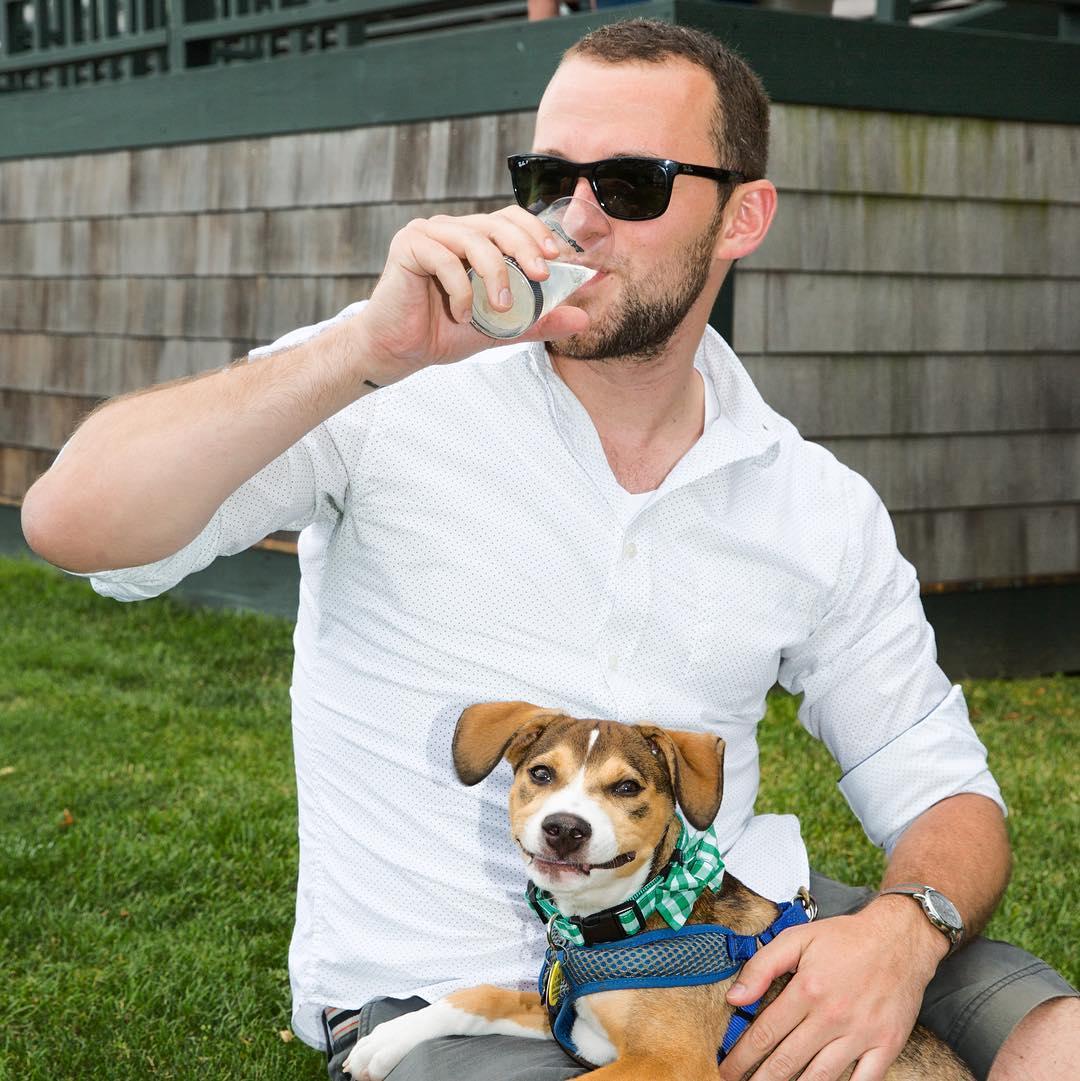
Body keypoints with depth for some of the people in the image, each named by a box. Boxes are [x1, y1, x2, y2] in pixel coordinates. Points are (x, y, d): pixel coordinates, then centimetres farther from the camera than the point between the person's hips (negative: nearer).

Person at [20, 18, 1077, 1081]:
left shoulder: (823, 510, 6)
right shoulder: (395, 396, -5)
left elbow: (944, 795, 10)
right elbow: (73, 522, -17)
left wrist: (905, 929, -14)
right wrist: (376, 350, -26)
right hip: (442, 993, -3)